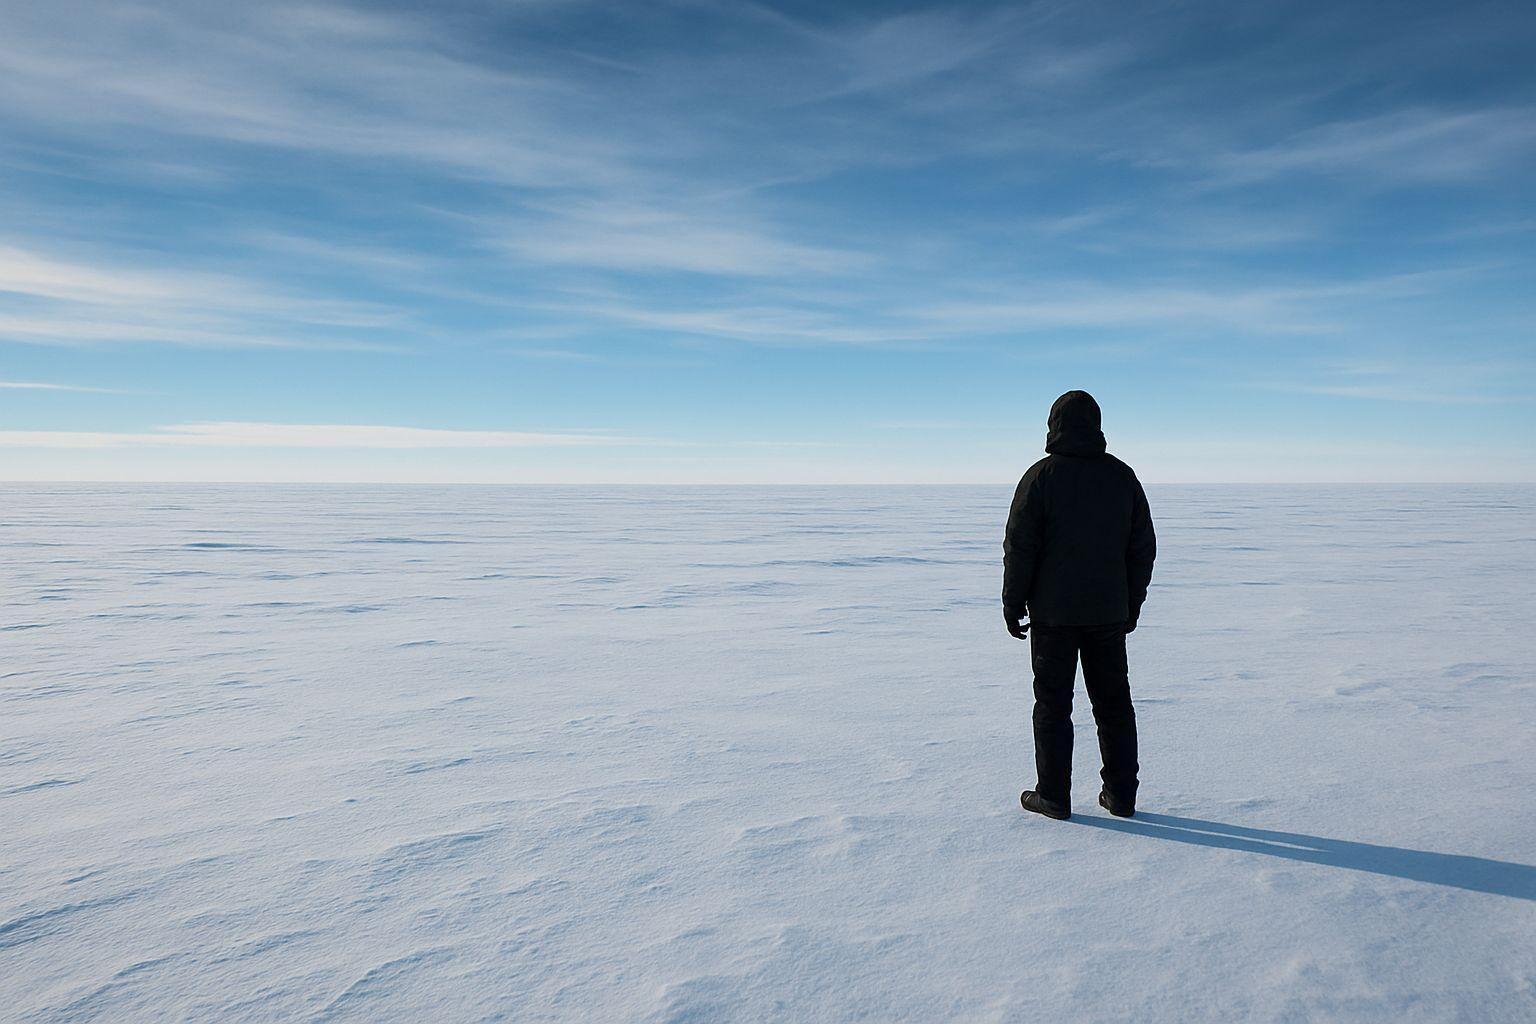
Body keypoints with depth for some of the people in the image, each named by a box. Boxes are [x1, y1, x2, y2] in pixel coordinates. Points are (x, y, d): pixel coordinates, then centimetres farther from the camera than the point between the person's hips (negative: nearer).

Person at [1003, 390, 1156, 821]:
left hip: (1053, 612, -4)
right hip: (1109, 612, 4)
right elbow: (1143, 547, 9)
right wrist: (1132, 604, 16)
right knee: (1113, 702, 12)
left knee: (1053, 703, 4)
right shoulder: (1122, 476, 5)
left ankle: (1053, 795, 9)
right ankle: (1121, 794, 18)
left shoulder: (1041, 476, -9)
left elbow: (1020, 546, -10)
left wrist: (1012, 603, -2)